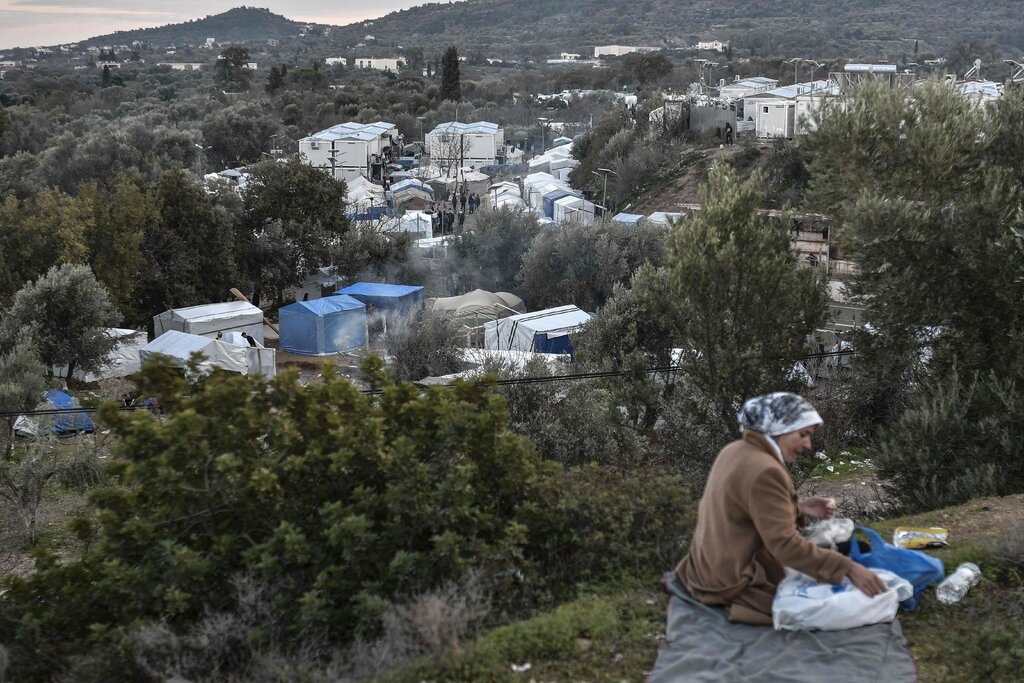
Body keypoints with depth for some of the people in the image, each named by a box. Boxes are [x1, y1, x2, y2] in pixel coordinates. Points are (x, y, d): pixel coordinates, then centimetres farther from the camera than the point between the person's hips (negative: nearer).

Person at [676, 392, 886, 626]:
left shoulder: (735, 451, 4)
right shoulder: (764, 471, -26)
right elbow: (785, 545, -31)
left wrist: (797, 508, 6)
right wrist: (848, 568, -32)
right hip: (737, 583, -10)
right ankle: (744, 604, -1)